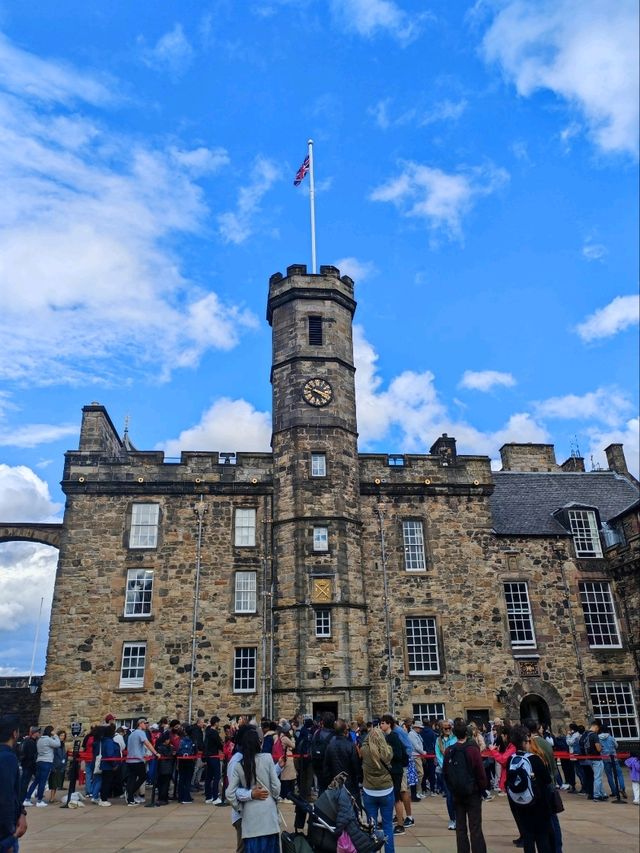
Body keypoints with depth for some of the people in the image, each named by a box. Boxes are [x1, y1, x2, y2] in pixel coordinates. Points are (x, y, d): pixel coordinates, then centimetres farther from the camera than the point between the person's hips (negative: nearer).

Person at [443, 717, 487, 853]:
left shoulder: (449, 751, -4)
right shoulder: (472, 749, -16)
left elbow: (445, 773, 2)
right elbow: (480, 772, -13)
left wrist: (452, 789, 12)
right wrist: (483, 789, 2)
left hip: (456, 794, 3)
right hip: (473, 793, -3)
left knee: (460, 827, 12)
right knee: (475, 828, 1)